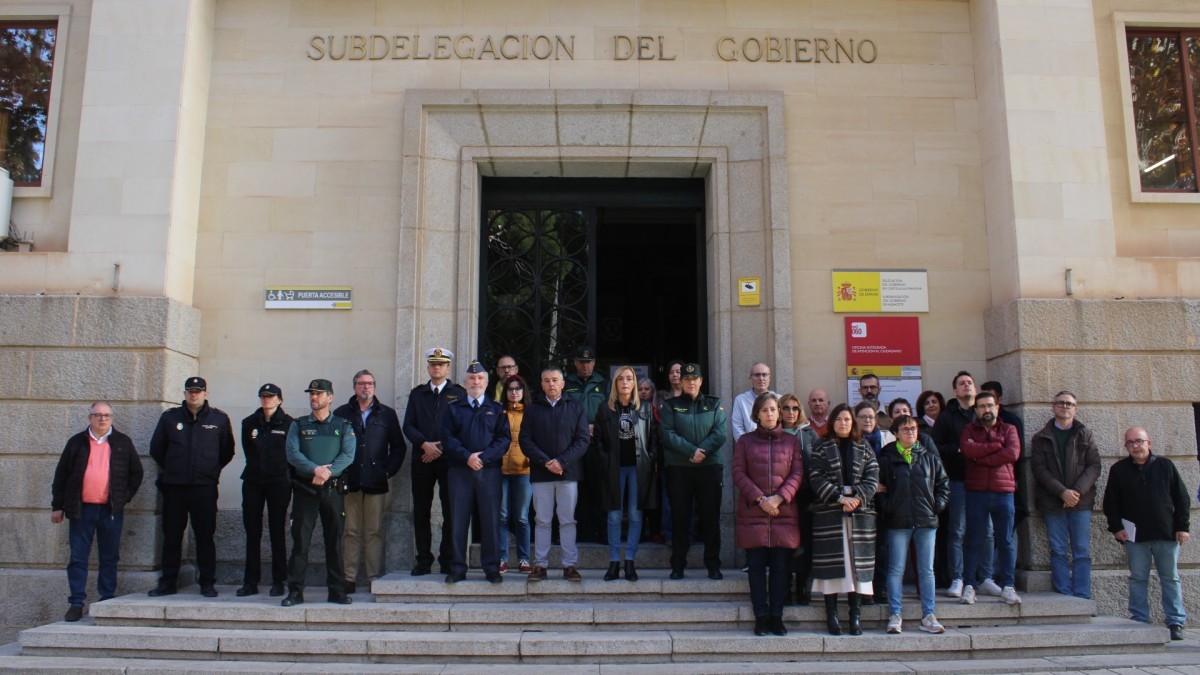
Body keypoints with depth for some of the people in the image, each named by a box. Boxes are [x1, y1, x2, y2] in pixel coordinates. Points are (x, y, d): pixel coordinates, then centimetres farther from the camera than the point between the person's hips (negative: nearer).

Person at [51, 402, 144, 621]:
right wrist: (57, 506, 5)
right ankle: (76, 603, 9)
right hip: (81, 510, 0)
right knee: (78, 558, 2)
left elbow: (136, 472, 12)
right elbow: (61, 475, 9)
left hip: (112, 510, 0)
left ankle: (107, 601, 15)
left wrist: (126, 497, 3)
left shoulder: (123, 443, 6)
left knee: (109, 558, 6)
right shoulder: (76, 443, 7)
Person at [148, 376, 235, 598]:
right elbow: (156, 449, 15)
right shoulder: (170, 417, 6)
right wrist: (170, 469, 15)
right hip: (174, 487, 2)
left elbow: (227, 451, 13)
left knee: (205, 536, 1)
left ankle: (207, 583, 7)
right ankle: (168, 582, 16)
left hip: (205, 488, -1)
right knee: (171, 536, 7)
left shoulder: (219, 419, 3)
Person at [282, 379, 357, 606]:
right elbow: (292, 453, -3)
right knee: (300, 540, -1)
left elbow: (348, 455, -3)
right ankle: (295, 591, 5)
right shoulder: (298, 425, 10)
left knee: (334, 541, 3)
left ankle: (337, 590, 9)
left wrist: (328, 472, -18)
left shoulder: (344, 426, 9)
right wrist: (315, 469, -18)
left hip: (332, 489, 0)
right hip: (304, 489, 0)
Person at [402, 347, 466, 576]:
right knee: (421, 512, 3)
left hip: (449, 459, -2)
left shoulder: (459, 394, 7)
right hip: (422, 459, 2)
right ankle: (423, 560, 10)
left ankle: (448, 561, 6)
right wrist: (424, 444, -10)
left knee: (451, 511, -1)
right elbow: (408, 426, 7)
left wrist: (442, 448, -10)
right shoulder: (417, 394, 15)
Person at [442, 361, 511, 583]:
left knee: (491, 520, 0)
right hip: (460, 471, 0)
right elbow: (447, 438, 2)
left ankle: (492, 568, 7)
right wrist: (467, 457, -13)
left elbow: (504, 439, 2)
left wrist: (483, 457, -12)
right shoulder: (454, 409, 12)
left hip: (489, 471, 0)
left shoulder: (497, 409, 12)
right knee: (459, 520, 2)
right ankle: (458, 568, 9)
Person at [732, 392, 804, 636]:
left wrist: (779, 497, -12)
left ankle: (777, 617, 10)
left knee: (780, 566, 2)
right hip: (752, 513, -1)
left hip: (784, 513, 1)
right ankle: (761, 617, 8)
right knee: (757, 566, 1)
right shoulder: (745, 441, 8)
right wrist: (760, 499, -11)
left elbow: (798, 473, 3)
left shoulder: (791, 441, 11)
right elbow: (738, 473, 0)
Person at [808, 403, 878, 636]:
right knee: (831, 563, -3)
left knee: (858, 561, 0)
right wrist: (840, 497, -14)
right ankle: (831, 614, 2)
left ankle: (856, 614, 5)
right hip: (828, 512, -2)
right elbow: (816, 477, -3)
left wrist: (857, 498, -12)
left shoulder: (864, 448, 13)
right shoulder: (822, 448, 7)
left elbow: (872, 477, 4)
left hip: (860, 511, 2)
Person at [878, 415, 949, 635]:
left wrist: (939, 504, 3)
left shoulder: (929, 457, 10)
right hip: (897, 521, -2)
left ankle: (928, 616, 11)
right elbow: (878, 485, 4)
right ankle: (895, 616, 4)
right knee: (896, 569, 0)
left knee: (926, 570, 6)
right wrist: (887, 507, -6)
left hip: (926, 520, 2)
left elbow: (943, 482, 14)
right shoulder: (887, 458, 3)